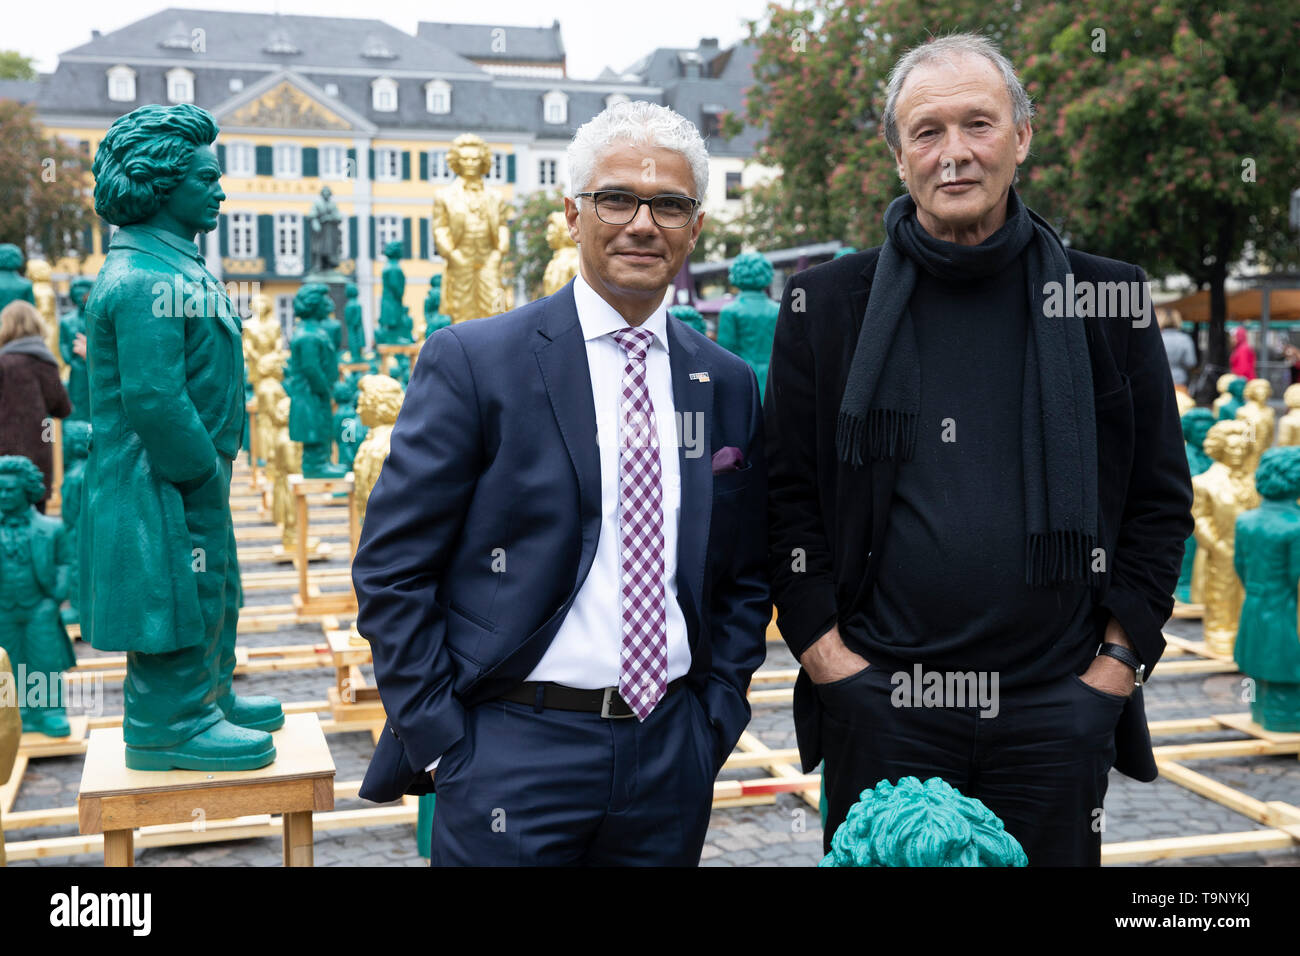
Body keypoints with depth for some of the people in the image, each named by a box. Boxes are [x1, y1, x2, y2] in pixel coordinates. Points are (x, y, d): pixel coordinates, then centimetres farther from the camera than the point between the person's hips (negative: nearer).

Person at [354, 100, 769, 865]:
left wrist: (714, 719, 4)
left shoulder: (729, 386, 6)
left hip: (671, 759, 4)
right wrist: (441, 743, -9)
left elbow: (745, 579, 13)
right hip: (513, 757, -3)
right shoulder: (472, 362, -6)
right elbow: (391, 569, -7)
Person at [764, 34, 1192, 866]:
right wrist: (826, 655, -4)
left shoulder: (1106, 303, 4)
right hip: (879, 698, -1)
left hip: (1059, 705, 1)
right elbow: (788, 495, 3)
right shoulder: (828, 305, 1)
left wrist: (1120, 658, 1)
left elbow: (1161, 499, 7)